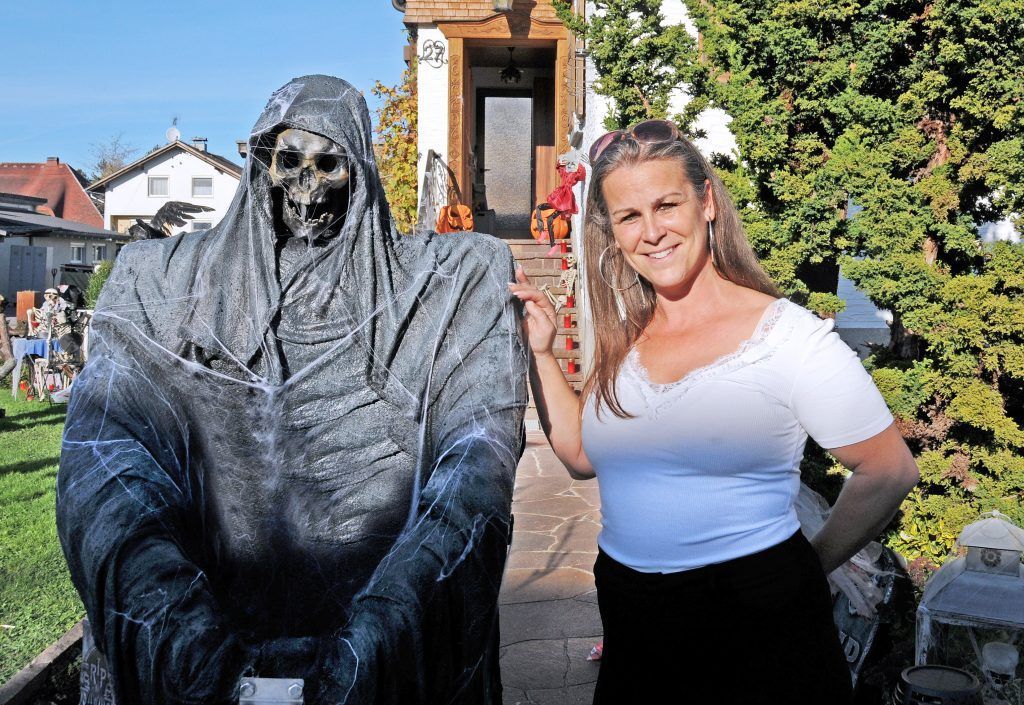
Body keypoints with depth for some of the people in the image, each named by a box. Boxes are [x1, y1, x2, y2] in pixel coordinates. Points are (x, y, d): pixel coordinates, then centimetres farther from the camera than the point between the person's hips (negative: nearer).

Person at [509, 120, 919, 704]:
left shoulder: (789, 335, -13)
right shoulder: (623, 339, 3)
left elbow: (890, 472, -8)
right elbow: (583, 455, 10)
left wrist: (812, 566, 0)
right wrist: (540, 351, 3)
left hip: (754, 618, -5)